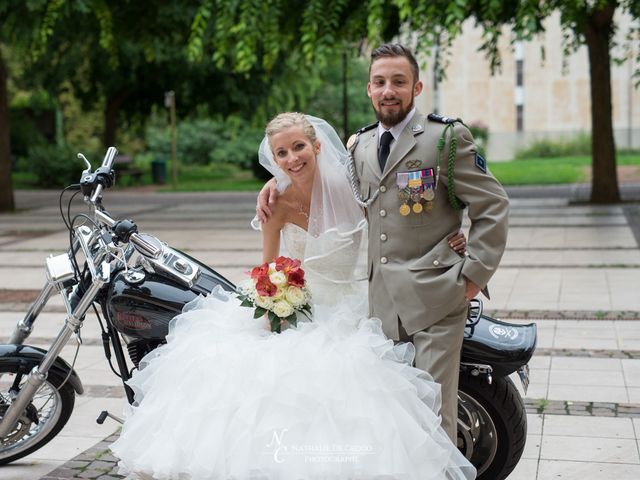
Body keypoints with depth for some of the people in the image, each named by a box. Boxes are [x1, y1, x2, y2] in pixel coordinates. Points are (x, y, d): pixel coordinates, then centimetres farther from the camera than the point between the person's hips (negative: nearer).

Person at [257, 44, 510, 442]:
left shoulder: (448, 137, -3)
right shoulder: (360, 145, 14)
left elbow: (494, 207, -3)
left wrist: (474, 275, -8)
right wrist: (279, 181, 13)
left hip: (434, 299, -5)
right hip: (382, 302, 5)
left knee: (434, 413, -5)